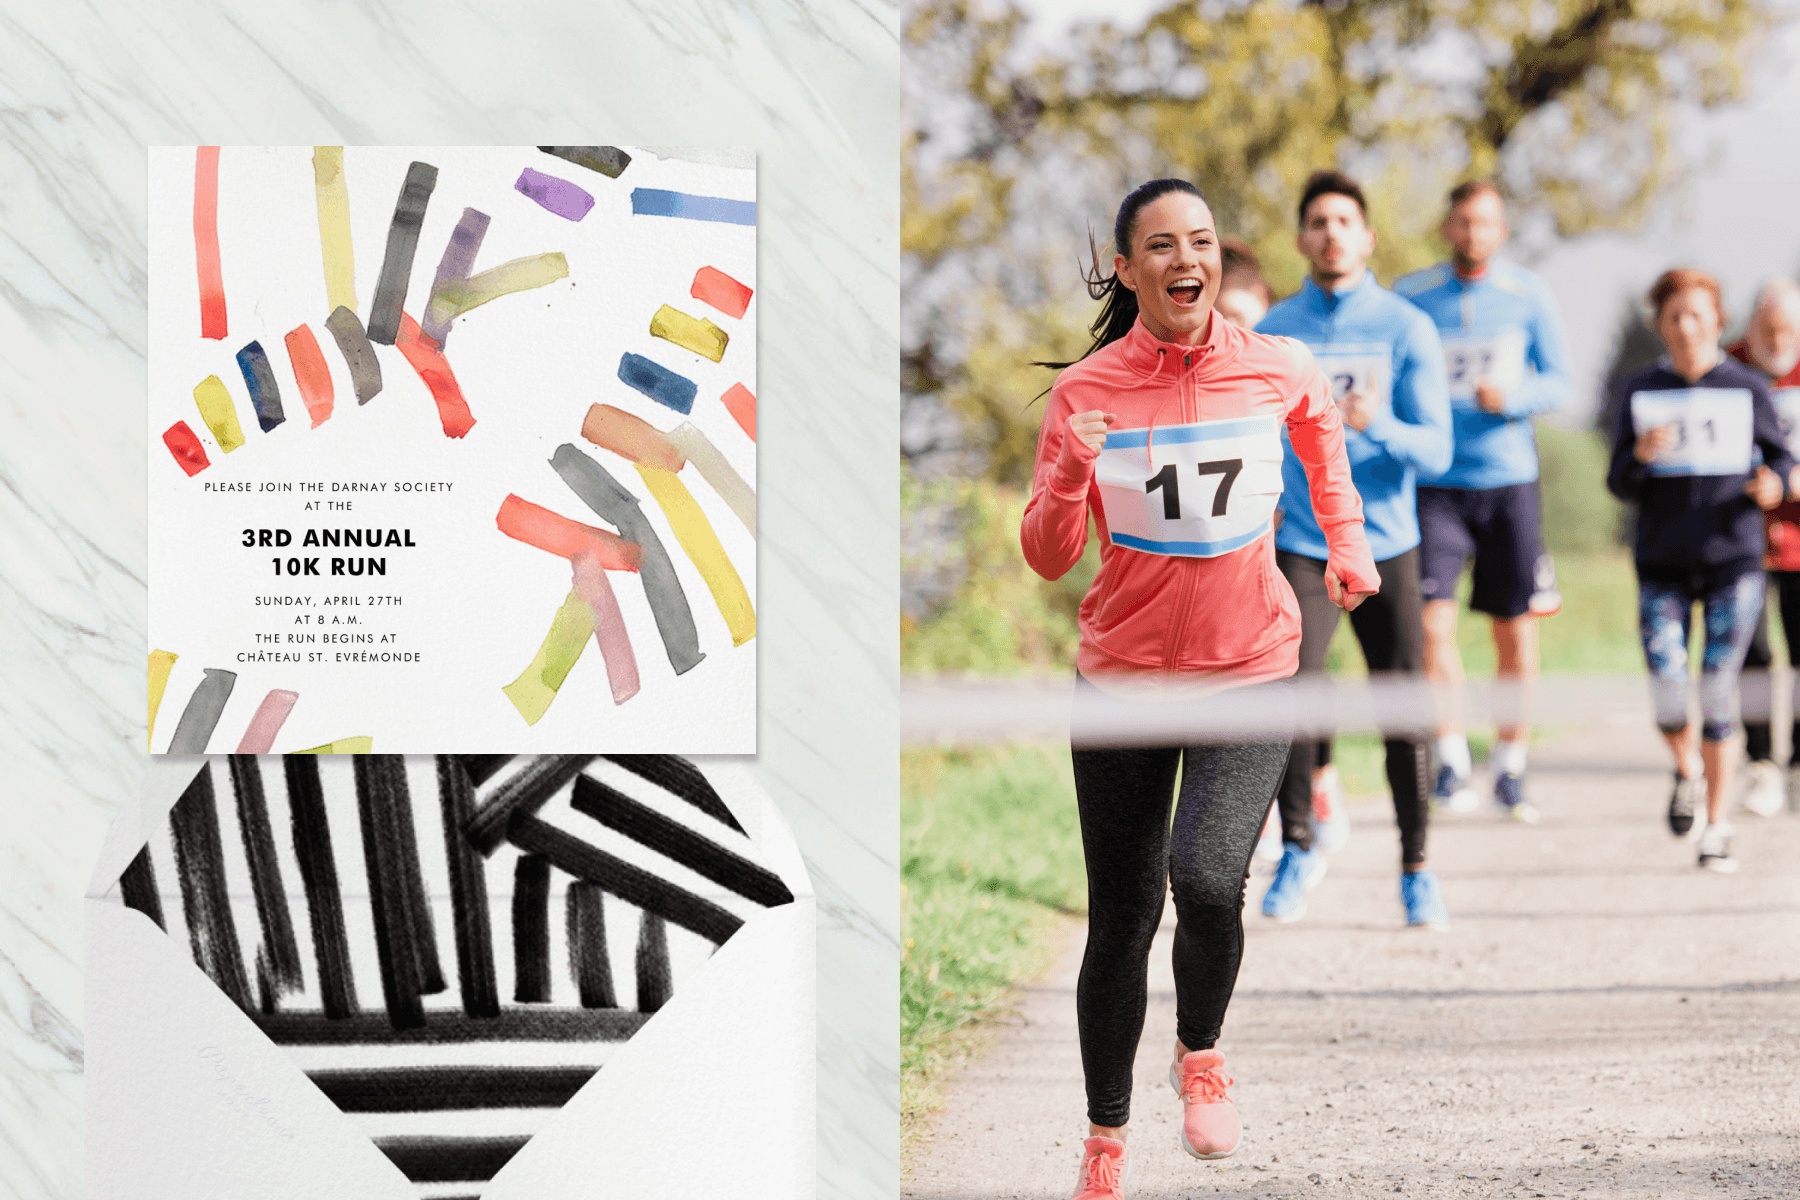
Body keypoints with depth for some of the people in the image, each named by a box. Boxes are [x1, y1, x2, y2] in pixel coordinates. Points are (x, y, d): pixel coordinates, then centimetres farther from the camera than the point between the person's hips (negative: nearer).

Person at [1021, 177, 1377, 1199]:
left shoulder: (1278, 369, -5)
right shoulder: (1085, 391, -7)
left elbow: (1322, 424, 21)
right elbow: (1049, 559, -6)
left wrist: (1346, 538, 20)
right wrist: (1071, 475, -24)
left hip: (1250, 670, -1)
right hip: (1123, 680, 1)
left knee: (1207, 876, -24)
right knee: (1121, 922, 6)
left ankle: (1202, 1054, 7)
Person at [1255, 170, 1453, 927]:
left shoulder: (1407, 330, -1)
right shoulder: (1273, 333, 4)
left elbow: (1435, 451, -7)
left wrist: (1377, 424, -26)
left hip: (1387, 548, 0)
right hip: (1302, 546, 0)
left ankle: (1416, 871, 15)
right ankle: (1298, 848, 6)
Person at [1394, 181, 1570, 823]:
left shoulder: (1528, 295, 3)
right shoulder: (1409, 297, 2)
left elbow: (1557, 381, 3)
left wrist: (1511, 396, -17)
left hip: (1509, 480, 1)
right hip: (1435, 485, -1)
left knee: (1516, 632, 3)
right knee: (1432, 623, -14)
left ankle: (1510, 764, 16)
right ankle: (1451, 757, -2)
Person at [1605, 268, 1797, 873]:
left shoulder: (1747, 388, 3)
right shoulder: (1638, 392, 5)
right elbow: (1620, 485, 4)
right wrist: (1641, 455, -18)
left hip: (1734, 557, -1)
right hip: (1663, 562, 1)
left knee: (1718, 692, -5)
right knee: (1667, 690, -11)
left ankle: (1717, 825, 6)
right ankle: (1687, 771, 23)